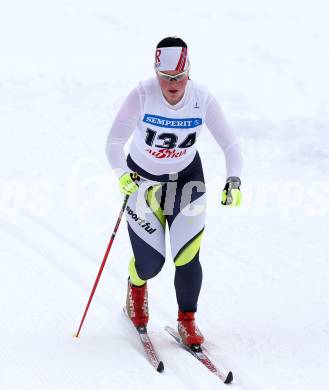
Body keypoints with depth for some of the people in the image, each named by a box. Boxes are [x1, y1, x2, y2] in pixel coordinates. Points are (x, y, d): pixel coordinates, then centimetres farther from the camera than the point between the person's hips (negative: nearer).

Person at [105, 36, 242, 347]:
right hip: (141, 179, -1)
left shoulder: (202, 100, -20)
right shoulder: (141, 96, -26)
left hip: (187, 177, 1)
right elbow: (114, 142, -27)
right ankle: (136, 285, 35)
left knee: (187, 257, -10)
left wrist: (233, 181, -32)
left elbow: (230, 144, -15)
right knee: (151, 262, -4)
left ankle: (187, 321, 15)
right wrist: (122, 173, -47)